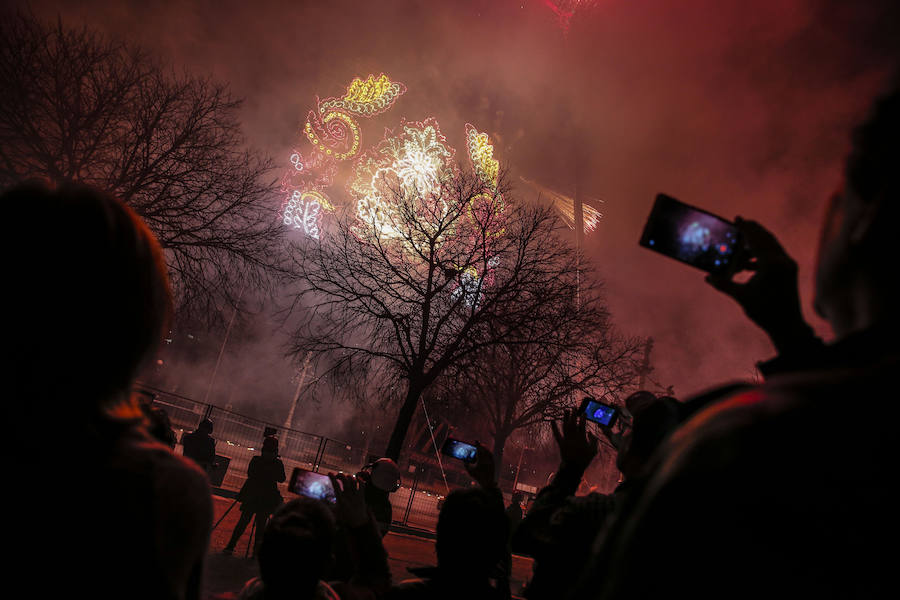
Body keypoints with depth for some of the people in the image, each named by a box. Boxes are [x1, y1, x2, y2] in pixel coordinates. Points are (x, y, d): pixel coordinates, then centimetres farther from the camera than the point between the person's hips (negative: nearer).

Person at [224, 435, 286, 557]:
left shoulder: (256, 459, -6)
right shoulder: (278, 463, -9)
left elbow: (249, 473, 7)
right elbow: (281, 479, 1)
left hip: (251, 496, 1)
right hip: (267, 498, -1)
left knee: (243, 521, 9)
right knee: (261, 524, 8)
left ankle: (230, 547, 6)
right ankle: (257, 549, 9)